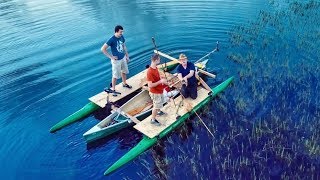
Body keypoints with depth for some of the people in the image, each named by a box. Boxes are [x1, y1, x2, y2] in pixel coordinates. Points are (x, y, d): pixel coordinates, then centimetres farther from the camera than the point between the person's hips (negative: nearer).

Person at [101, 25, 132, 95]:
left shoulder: (122, 37, -4)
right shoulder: (112, 39, -24)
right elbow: (103, 49, -22)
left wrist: (127, 55, 15)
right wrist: (111, 57, -19)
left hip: (123, 58, 7)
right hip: (116, 60, -7)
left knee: (124, 71, 23)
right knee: (116, 75, 5)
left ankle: (124, 83, 46)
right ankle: (113, 89, 22)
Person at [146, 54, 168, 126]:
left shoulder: (155, 68, -2)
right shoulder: (150, 72, -31)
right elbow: (150, 85, -30)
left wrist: (163, 80, -2)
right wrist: (160, 81, -27)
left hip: (159, 90, 9)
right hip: (155, 92, -9)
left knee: (160, 102, 29)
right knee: (156, 105, 6)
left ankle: (159, 112, 55)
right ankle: (153, 120, 24)